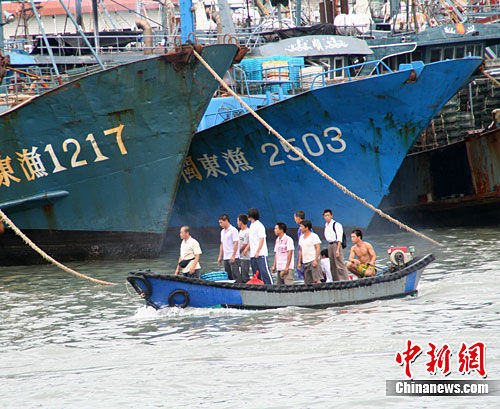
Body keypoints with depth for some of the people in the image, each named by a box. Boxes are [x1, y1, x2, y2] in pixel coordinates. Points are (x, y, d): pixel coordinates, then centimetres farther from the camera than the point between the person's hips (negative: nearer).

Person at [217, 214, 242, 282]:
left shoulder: (233, 230, -9)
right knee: (229, 276, 7)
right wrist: (220, 256, 16)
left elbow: (236, 243, -14)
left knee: (235, 275, -13)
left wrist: (233, 256, -20)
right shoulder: (222, 231, 17)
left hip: (233, 258, -8)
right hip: (226, 258, 8)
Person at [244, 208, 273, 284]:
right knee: (256, 274, 8)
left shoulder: (259, 225, -10)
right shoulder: (251, 226, 17)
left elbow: (262, 239, -15)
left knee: (264, 271, -12)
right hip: (252, 255, 9)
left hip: (260, 254, -9)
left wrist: (258, 251, -21)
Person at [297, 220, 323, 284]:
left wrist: (315, 260, -19)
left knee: (317, 280, -16)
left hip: (313, 261, -7)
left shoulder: (314, 236, -6)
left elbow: (318, 249, -11)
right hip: (305, 262, 7)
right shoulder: (301, 237, 16)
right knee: (307, 282, 3)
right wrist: (299, 262, 15)